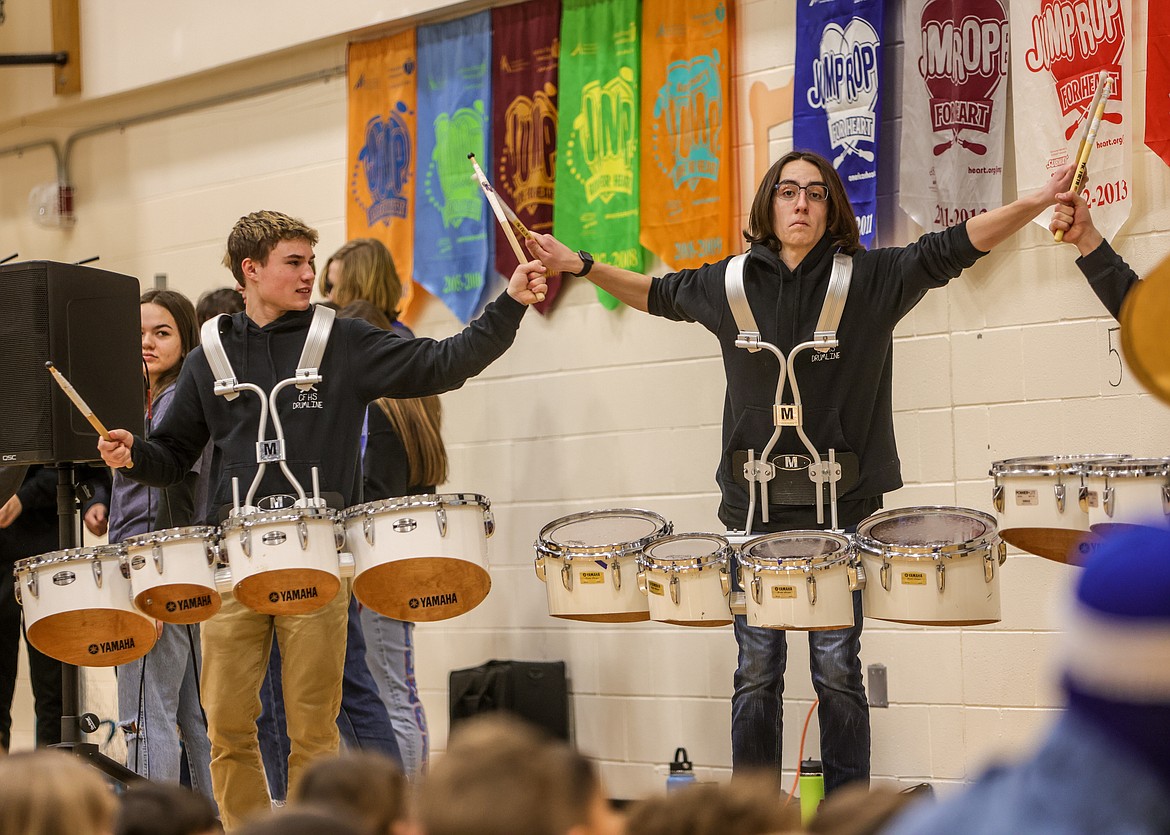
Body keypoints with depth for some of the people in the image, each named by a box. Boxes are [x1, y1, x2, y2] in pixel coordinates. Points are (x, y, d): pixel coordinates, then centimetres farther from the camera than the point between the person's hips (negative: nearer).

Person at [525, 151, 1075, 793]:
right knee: (757, 669, 5)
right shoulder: (728, 284, 8)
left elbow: (954, 246, -4)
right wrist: (582, 266, 21)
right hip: (755, 502, 2)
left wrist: (1039, 201, -14)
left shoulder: (872, 279, 1)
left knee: (836, 666, -1)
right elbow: (659, 294, 25)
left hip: (841, 504, -2)